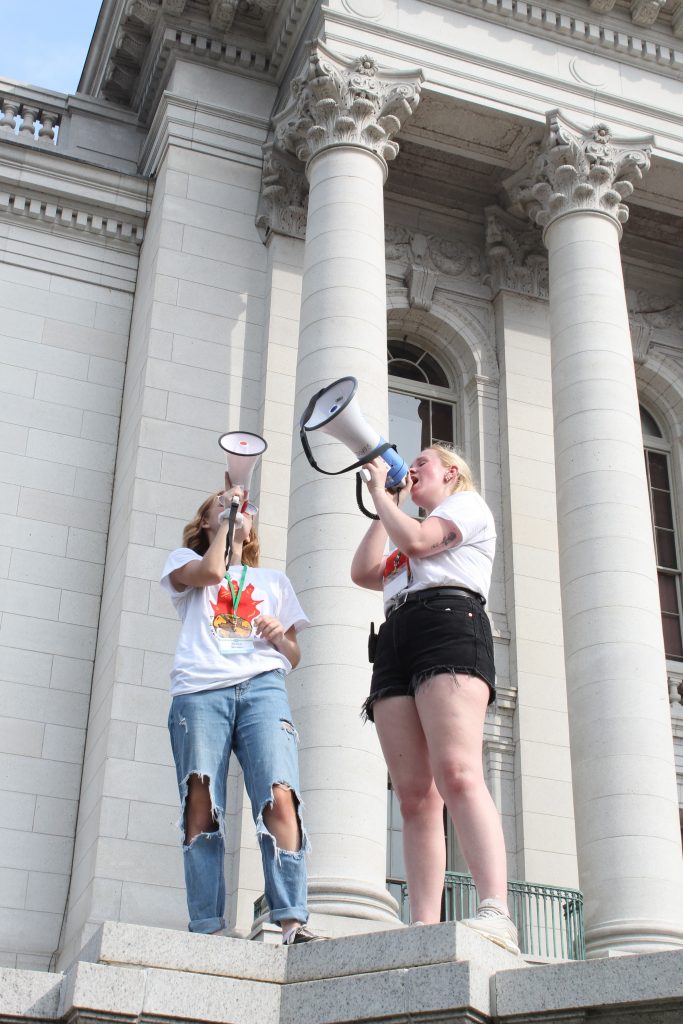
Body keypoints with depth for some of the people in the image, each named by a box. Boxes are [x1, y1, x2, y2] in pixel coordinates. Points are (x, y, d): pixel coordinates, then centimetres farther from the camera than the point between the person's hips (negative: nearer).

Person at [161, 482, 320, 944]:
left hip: (262, 687, 1)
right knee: (201, 806, -12)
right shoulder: (184, 560, 24)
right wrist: (224, 517, 12)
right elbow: (209, 572, -1)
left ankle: (293, 919, -26)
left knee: (279, 795, -19)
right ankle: (207, 928, -14)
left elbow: (294, 656, 27)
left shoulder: (274, 580, 31)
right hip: (199, 692, -1)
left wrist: (280, 637, 4)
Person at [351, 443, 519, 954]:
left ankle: (497, 914, -38)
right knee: (415, 796, -8)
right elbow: (363, 571, 25)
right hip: (395, 638, 8)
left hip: (448, 623, -7)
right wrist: (385, 504, 29)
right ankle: (424, 929, -17)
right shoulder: (406, 546, 39)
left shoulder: (468, 502, 17)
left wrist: (379, 491, 13)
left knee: (457, 774, -27)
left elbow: (417, 540, -1)